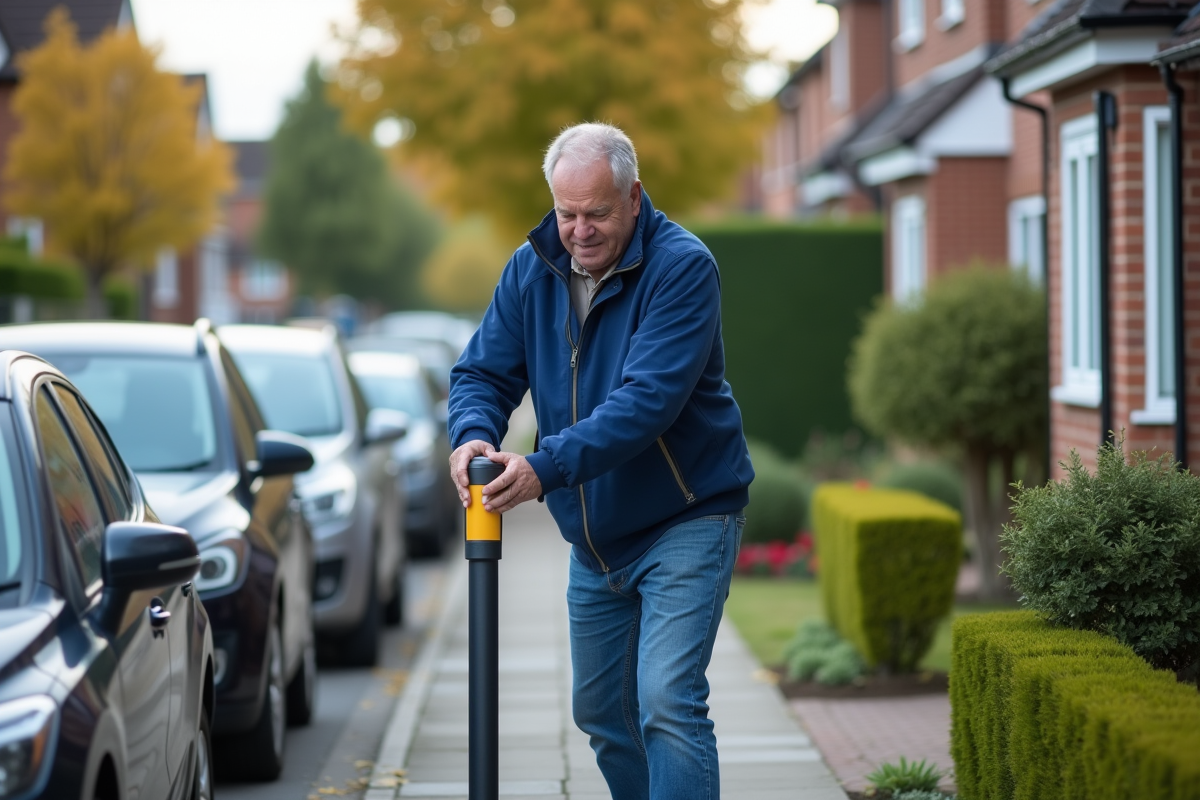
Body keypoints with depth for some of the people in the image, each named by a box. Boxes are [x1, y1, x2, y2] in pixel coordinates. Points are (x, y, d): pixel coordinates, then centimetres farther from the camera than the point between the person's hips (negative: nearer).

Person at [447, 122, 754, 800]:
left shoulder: (682, 267, -20)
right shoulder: (532, 269, 1)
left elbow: (648, 398, -30)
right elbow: (484, 371, 1)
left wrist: (548, 469, -39)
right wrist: (473, 434, -23)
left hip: (685, 521, -7)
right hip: (595, 539, 7)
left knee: (667, 704, -18)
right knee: (600, 712, 14)